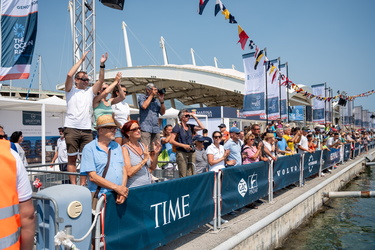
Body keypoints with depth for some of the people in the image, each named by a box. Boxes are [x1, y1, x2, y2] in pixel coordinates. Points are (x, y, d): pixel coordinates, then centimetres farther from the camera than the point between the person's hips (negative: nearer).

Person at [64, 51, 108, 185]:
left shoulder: (90, 91, 17)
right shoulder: (71, 90, 8)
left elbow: (101, 80, 6)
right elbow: (69, 75, -7)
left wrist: (102, 65, -3)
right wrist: (81, 60, -5)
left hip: (86, 129, 3)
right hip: (71, 128, -3)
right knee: (72, 158, 1)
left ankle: (83, 184, 10)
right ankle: (73, 185, 5)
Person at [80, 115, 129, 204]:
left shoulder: (117, 146, 17)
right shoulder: (89, 149, 1)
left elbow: (124, 170, 13)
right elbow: (92, 177, -6)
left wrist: (123, 188, -4)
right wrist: (116, 187, -11)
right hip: (100, 197, -4)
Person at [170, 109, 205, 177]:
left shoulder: (190, 126, 14)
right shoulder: (177, 127, -1)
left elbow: (202, 127, 3)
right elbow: (171, 141, -7)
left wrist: (194, 117, 3)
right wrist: (184, 145, -14)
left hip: (191, 153, 5)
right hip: (181, 153, -5)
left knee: (190, 176, 3)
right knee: (183, 176, -8)